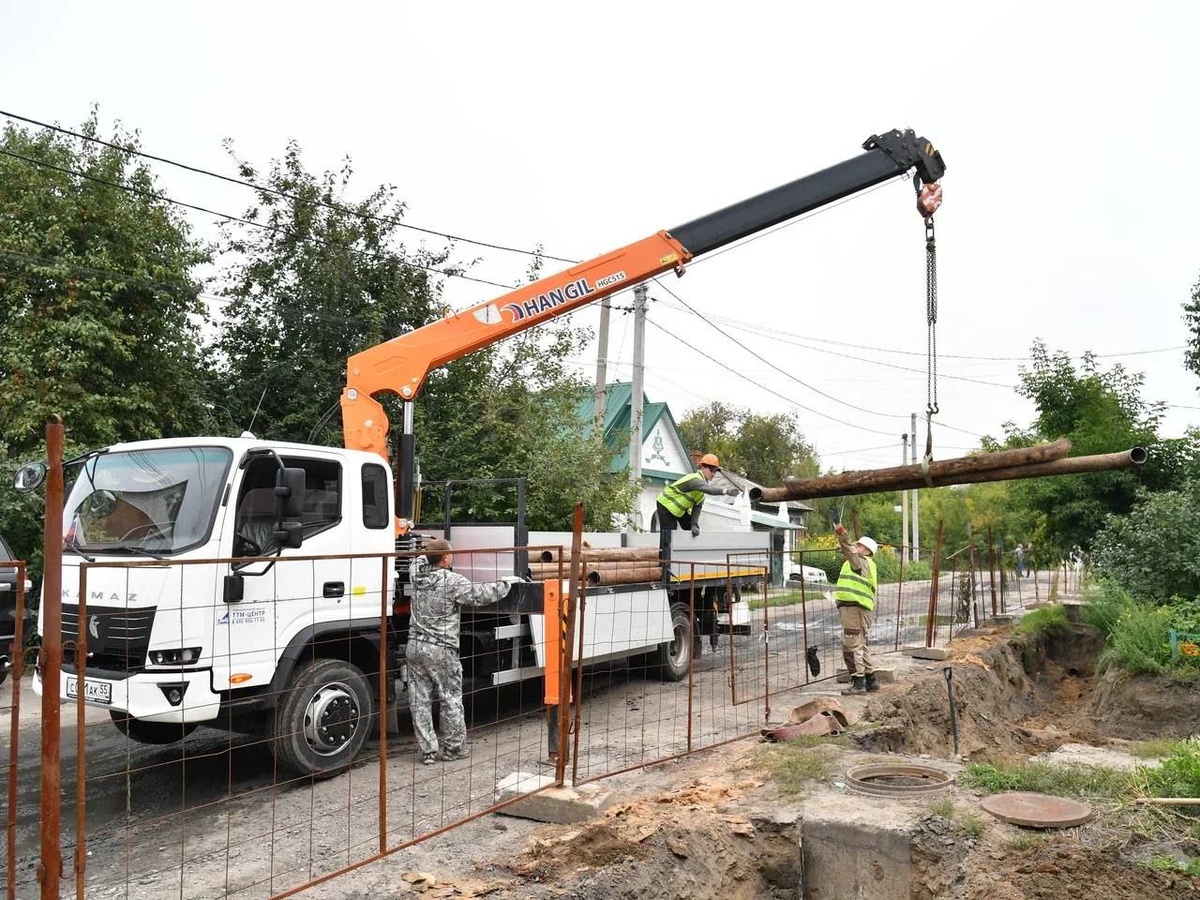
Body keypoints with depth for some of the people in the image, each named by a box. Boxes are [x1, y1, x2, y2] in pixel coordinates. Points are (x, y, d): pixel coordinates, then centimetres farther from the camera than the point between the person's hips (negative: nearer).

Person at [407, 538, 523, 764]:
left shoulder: (417, 574, 4)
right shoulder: (454, 582, -14)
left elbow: (417, 561, 27)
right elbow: (482, 595, -11)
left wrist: (430, 553, 42)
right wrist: (507, 582, 2)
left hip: (415, 646, 6)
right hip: (441, 651, -6)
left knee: (419, 701, 8)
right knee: (451, 700, 9)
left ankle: (427, 751, 13)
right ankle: (454, 747, 19)